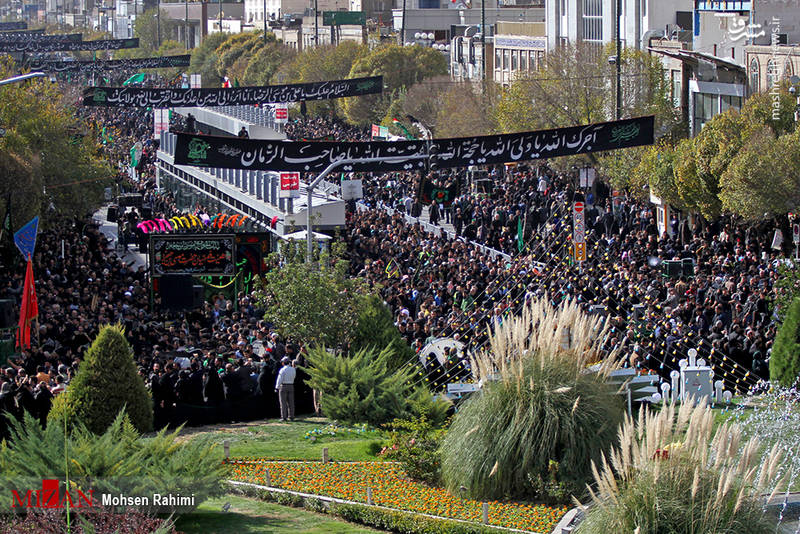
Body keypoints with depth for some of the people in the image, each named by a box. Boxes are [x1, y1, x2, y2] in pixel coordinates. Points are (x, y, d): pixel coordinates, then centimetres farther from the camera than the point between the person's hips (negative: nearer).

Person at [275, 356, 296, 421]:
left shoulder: (283, 370, -11)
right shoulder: (293, 369, 4)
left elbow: (279, 379, -13)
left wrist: (277, 388, -10)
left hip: (283, 387, -5)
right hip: (291, 386, 5)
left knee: (283, 402, -2)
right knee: (290, 402, 8)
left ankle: (284, 417, -5)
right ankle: (291, 416, 8)